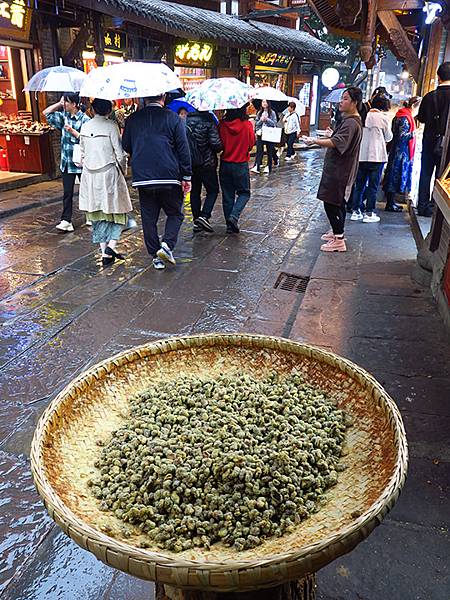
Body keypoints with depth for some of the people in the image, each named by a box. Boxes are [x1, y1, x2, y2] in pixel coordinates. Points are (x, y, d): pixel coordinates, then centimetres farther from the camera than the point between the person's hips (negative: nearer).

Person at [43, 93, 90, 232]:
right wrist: (59, 103, 6)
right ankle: (66, 221, 1)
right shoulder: (64, 116, 8)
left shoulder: (84, 119, -10)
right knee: (67, 192, 2)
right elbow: (46, 113, 14)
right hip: (66, 161, 5)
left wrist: (72, 131, -18)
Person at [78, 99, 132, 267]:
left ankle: (104, 250, 11)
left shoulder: (85, 127, 6)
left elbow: (82, 153, 13)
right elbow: (120, 154, -10)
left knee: (98, 213, 11)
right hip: (109, 173, -5)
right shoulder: (111, 126, -9)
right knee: (117, 209, 8)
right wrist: (122, 172, 5)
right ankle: (111, 245, -11)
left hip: (90, 175, 5)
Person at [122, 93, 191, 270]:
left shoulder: (132, 119, 4)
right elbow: (183, 149, -5)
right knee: (175, 214, 13)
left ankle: (156, 256, 14)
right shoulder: (173, 118, -3)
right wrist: (186, 177, 0)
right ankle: (167, 244, -6)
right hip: (169, 177, -2)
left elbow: (126, 147, 12)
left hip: (141, 177, 3)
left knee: (148, 218, 10)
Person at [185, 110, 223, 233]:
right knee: (213, 190, 9)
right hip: (206, 163, -5)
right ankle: (204, 216, -8)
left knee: (195, 191, 14)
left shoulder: (186, 120, 3)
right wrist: (221, 147, 2)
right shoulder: (208, 122, -14)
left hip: (190, 163, 5)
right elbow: (216, 144, -19)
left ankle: (196, 221, 15)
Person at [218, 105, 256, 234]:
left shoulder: (222, 125, -8)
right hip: (241, 164, -2)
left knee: (227, 194, 11)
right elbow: (251, 143, -2)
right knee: (244, 192, 14)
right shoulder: (247, 124, -12)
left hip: (225, 164, 2)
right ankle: (234, 216, -8)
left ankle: (230, 225, 14)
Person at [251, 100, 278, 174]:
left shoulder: (272, 113, 2)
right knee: (259, 150, -6)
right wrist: (261, 120, -10)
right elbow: (256, 123, 8)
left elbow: (274, 123, -3)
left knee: (269, 151, 4)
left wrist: (267, 119, -14)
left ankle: (268, 167, 13)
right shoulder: (259, 113, 10)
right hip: (260, 134, 2)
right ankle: (256, 167, -11)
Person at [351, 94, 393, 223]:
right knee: (373, 186, 2)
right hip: (376, 156, -4)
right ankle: (369, 213, 4)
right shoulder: (384, 118, -5)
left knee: (359, 185, 10)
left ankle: (356, 211, 12)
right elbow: (388, 137, 4)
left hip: (361, 155, 4)